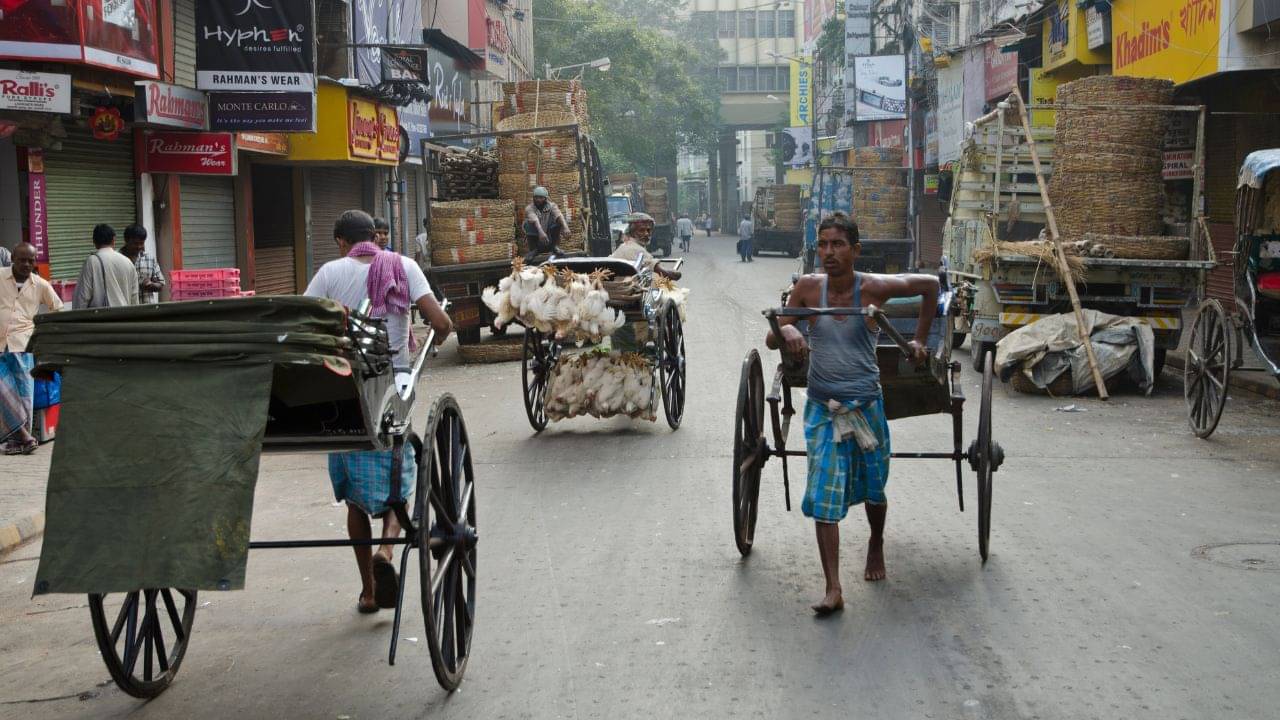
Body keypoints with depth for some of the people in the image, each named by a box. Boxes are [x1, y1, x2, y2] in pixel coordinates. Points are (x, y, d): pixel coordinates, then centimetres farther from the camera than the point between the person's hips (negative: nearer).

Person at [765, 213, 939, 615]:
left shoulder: (873, 288, -11)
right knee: (824, 498, -9)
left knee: (873, 490, 16)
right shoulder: (808, 288, -5)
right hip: (822, 409, 1)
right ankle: (833, 589, -8)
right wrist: (786, 330, -22)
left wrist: (920, 340, 5)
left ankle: (876, 545, 48)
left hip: (867, 407, 0)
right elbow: (771, 339, 1)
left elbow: (930, 285, 5)